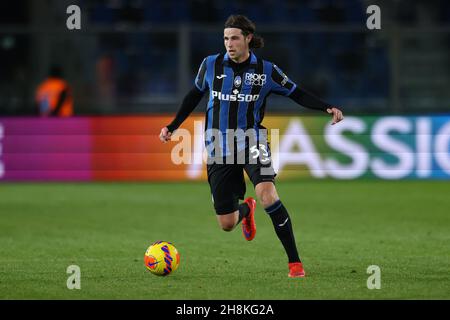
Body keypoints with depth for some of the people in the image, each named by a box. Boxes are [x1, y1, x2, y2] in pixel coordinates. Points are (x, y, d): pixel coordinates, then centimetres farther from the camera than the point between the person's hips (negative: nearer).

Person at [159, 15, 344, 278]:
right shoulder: (211, 65, 0)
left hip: (252, 141, -2)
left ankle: (295, 261, -22)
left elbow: (297, 94, 3)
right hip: (219, 146, 2)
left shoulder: (265, 70, -4)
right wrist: (173, 126, 16)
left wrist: (327, 108, -12)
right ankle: (246, 209, 44)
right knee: (227, 224, 2)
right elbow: (195, 95, 17)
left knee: (267, 194, -31)